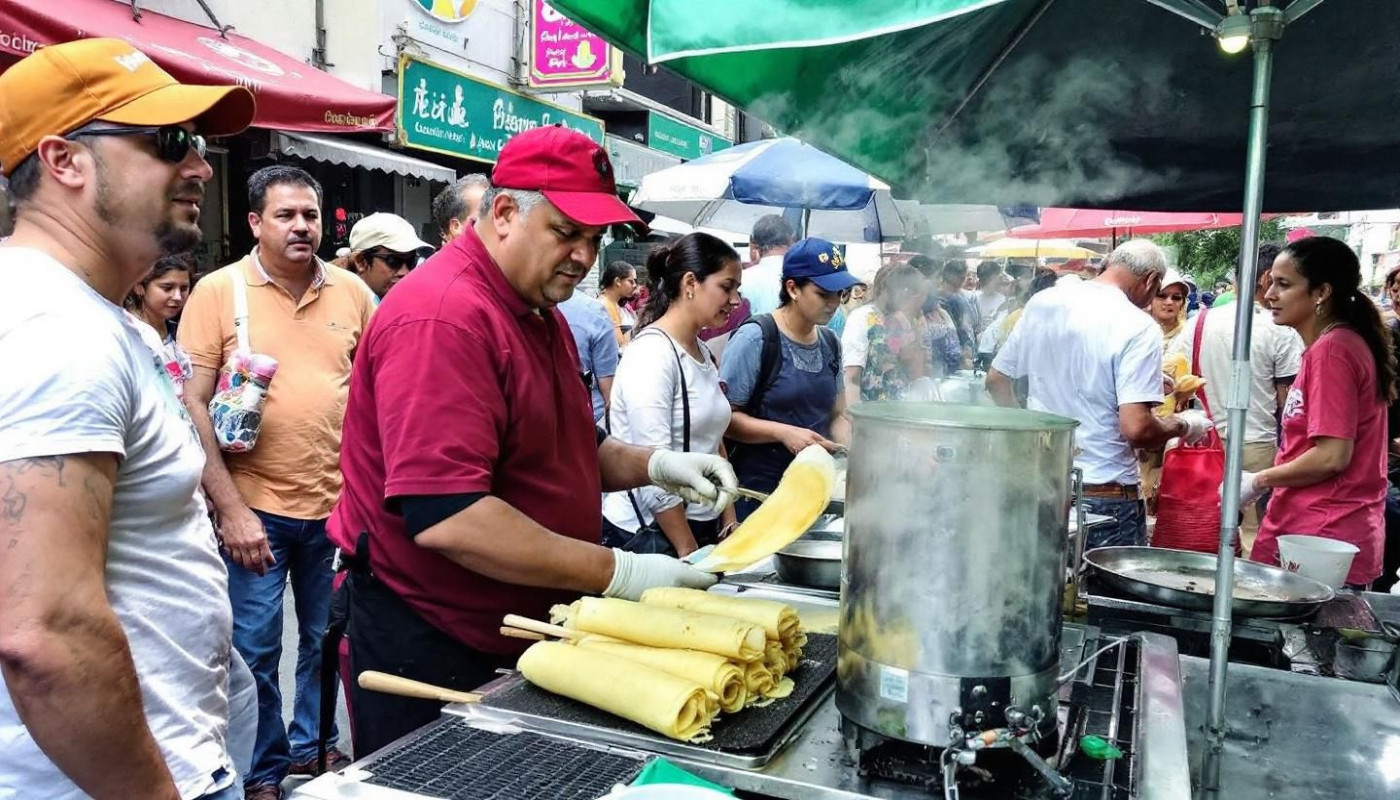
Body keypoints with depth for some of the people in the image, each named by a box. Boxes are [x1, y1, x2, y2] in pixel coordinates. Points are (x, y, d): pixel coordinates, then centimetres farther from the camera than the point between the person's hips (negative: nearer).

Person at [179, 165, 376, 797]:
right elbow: (193, 403, -6)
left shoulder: (352, 291, 4)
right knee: (254, 653, 7)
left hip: (340, 506, 3)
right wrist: (230, 508, -12)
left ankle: (313, 746, 38)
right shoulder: (218, 291, -4)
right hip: (255, 510, -3)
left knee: (328, 643, 16)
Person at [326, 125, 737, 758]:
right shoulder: (442, 315, -22)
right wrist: (619, 574, -27)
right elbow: (442, 517, -31)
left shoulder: (539, 312, 11)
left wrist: (655, 466, 1)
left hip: (525, 632, 9)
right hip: (429, 648, -9)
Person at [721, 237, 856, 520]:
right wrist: (783, 432, -23)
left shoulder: (831, 343, 8)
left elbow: (837, 414, 14)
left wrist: (850, 449, -4)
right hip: (758, 487, -6)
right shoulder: (755, 337, -13)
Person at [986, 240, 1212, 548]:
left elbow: (996, 380, 12)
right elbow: (1137, 429, -21)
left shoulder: (1041, 302, 3)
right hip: (1105, 497, -5)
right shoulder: (1138, 328, -14)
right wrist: (1182, 425, -1)